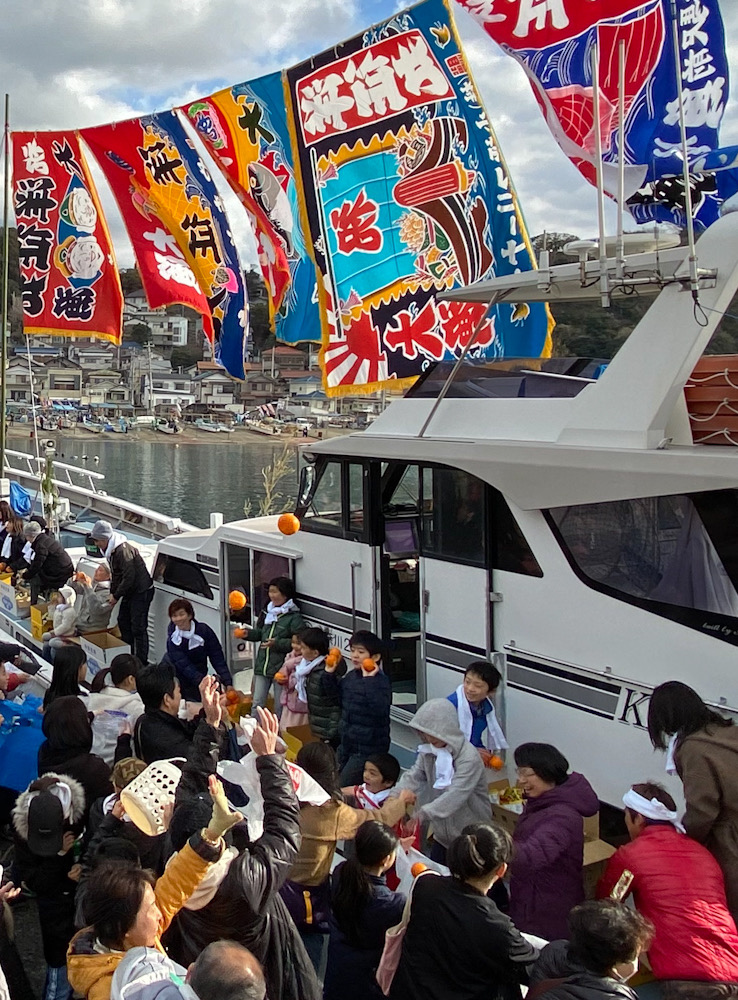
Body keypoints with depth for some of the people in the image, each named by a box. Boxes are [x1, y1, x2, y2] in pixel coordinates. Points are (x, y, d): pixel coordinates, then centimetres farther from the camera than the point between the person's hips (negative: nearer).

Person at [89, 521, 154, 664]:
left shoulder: (123, 550, -25)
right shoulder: (110, 550, 8)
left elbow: (129, 577, -26)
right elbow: (115, 574, 19)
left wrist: (116, 596, -17)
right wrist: (112, 593, 10)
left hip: (142, 591, -11)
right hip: (130, 591, 11)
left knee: (138, 628, -10)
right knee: (123, 621, 17)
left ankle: (142, 662, -5)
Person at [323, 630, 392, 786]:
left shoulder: (381, 681, -21)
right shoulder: (351, 676, 3)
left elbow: (380, 708, -36)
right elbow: (335, 694, 19)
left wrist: (370, 680, -37)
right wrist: (329, 673, 5)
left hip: (368, 747, -9)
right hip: (347, 742, 9)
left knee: (345, 785, -5)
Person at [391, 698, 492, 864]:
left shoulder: (469, 758, -25)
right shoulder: (429, 750, -2)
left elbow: (456, 795, -35)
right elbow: (414, 775, -11)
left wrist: (424, 813, -45)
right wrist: (394, 796, -30)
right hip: (442, 833, 7)